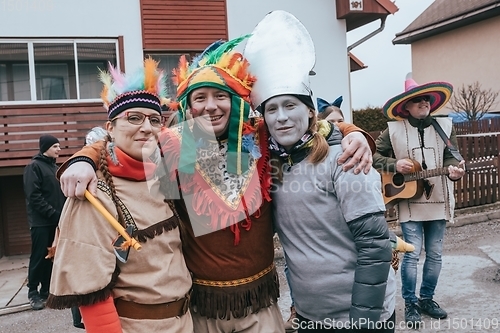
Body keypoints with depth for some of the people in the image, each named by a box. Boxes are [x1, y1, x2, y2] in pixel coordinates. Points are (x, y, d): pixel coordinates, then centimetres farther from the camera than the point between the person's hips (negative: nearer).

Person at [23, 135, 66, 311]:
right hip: (41, 221, -7)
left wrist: (62, 213, 3)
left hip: (55, 220, 7)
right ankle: (33, 292, 12)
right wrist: (53, 214, -18)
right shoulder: (34, 166, -7)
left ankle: (46, 290, 19)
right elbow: (34, 196, -16)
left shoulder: (54, 167, 15)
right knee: (39, 257, 0)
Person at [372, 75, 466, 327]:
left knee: (435, 254, 11)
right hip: (409, 202, -3)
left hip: (438, 201, 4)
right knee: (412, 254, -2)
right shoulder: (393, 130, -3)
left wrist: (454, 170, -21)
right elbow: (375, 157, 3)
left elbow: (451, 156, 1)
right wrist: (395, 165, -15)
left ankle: (426, 299, 30)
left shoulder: (444, 126, 5)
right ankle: (410, 304, 16)